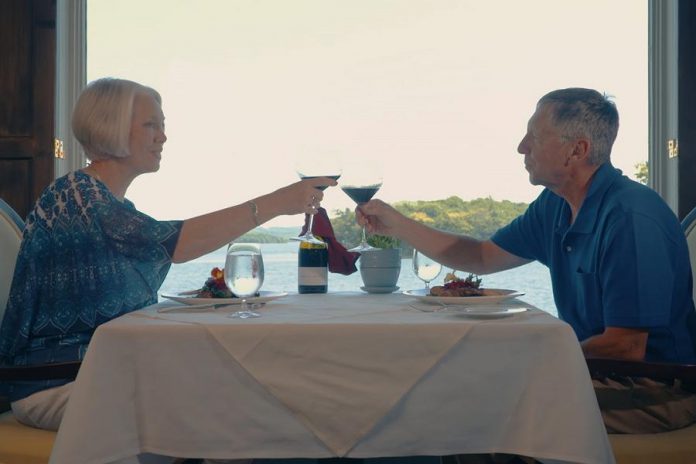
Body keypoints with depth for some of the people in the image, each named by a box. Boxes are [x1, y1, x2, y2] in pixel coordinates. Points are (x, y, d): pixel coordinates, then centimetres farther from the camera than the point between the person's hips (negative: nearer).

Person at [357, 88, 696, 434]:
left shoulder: (631, 219, -24)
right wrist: (396, 225, 12)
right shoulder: (554, 206, 5)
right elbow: (482, 257, 17)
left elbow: (625, 349, -25)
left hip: (655, 391, -8)